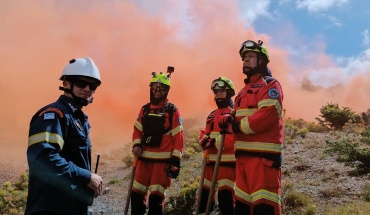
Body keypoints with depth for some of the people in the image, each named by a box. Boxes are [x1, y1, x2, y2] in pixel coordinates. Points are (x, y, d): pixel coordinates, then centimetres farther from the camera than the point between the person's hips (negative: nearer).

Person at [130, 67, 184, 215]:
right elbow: (137, 130, 14)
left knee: (156, 196, 0)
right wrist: (136, 145, -6)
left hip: (163, 159, -5)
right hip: (143, 158, 5)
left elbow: (178, 137, -5)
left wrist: (176, 160, -9)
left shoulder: (173, 111, -2)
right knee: (137, 193, 10)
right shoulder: (145, 109, 11)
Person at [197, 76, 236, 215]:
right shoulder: (212, 115, 19)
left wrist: (216, 141, -24)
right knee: (204, 195, 14)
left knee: (225, 197, -6)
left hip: (228, 162, -8)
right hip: (210, 161, 8)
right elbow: (204, 133, 19)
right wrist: (204, 139, -5)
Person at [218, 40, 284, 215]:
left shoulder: (270, 84, -5)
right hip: (244, 153, 10)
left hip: (263, 154, -9)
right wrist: (230, 120, -1)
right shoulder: (245, 90, 24)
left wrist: (238, 125, -11)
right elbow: (239, 118, 24)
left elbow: (268, 115, -20)